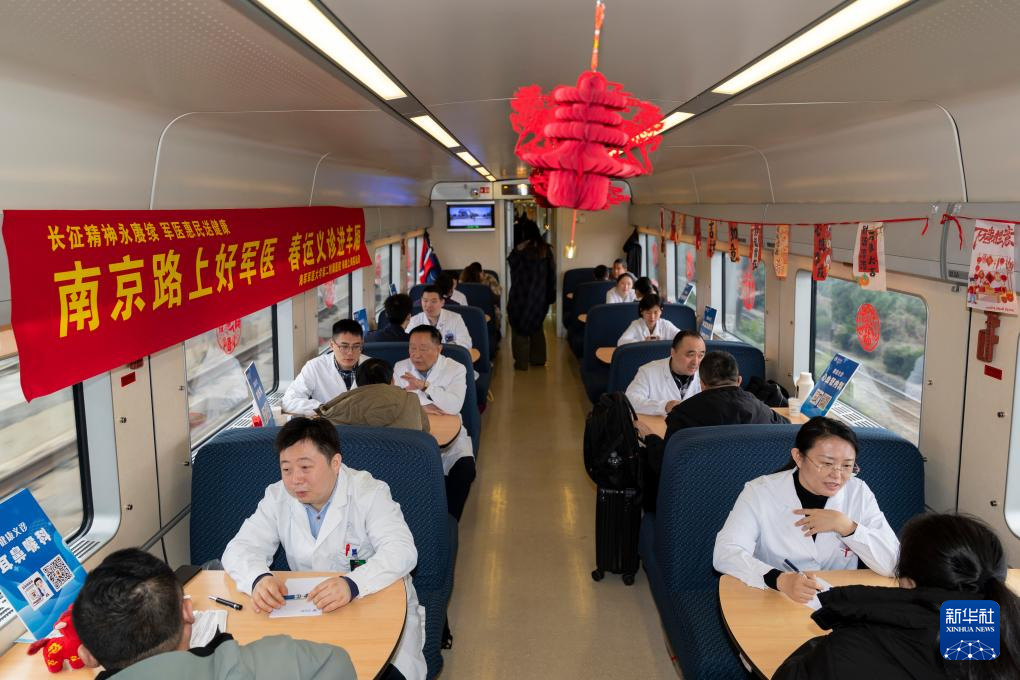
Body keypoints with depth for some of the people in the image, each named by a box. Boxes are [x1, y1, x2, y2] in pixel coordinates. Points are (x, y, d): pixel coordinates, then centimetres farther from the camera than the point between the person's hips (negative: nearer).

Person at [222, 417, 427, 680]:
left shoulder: (369, 492, -13)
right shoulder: (277, 497, -1)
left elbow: (402, 550, -25)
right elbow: (239, 548, -6)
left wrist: (352, 584, -44)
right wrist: (259, 578, -31)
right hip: (312, 608, 4)